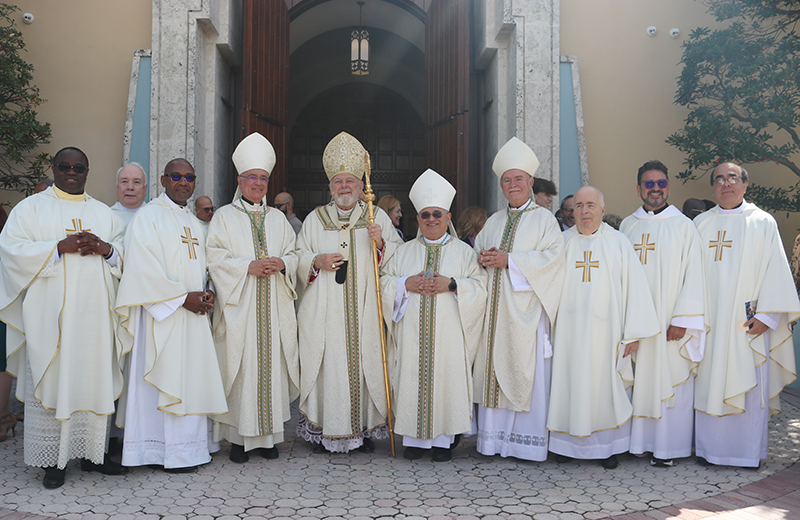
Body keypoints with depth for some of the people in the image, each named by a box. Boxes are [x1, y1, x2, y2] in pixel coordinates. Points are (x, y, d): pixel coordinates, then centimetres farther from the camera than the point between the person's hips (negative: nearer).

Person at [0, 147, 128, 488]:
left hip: (94, 313, 3)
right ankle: (53, 459, 5)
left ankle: (92, 453, 15)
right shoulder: (31, 208, 7)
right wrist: (60, 247, -14)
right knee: (52, 380, -4)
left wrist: (105, 248, -7)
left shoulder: (104, 213, 18)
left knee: (95, 379, 4)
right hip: (51, 314, -3)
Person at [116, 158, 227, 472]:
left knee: (191, 377, 7)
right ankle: (166, 451, 1)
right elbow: (144, 269, -13)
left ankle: (189, 445, 13)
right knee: (164, 379, -5)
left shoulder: (195, 224, 19)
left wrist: (206, 293, -1)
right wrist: (183, 297, -15)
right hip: (162, 313, -7)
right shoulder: (148, 216, -3)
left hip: (193, 315, 7)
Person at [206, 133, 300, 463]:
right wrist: (249, 266, -16)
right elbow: (216, 258, -4)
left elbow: (292, 253, 13)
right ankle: (239, 436, 4)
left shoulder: (278, 218, 17)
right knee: (240, 367, -5)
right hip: (239, 308, -3)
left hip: (274, 309, 3)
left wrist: (281, 263, -9)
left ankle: (268, 435, 10)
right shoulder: (224, 216, 6)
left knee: (271, 365, 2)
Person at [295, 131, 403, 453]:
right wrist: (315, 261, -8)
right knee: (326, 363, -2)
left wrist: (381, 243, -13)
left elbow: (399, 256, 6)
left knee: (365, 363, 0)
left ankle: (365, 429, 11)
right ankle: (324, 431, 8)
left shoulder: (378, 218, 10)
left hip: (365, 309, 0)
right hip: (325, 311, 0)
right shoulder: (315, 219, 13)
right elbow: (297, 257, 13)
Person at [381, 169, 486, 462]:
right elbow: (383, 282, 10)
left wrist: (451, 285, -14)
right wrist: (406, 284, -9)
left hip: (449, 332, -1)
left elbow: (481, 286, 0)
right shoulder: (404, 252, 14)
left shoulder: (463, 252, 8)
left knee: (446, 378, -2)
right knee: (413, 379, 0)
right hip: (412, 332, 2)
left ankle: (443, 440, 9)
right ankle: (415, 438, 10)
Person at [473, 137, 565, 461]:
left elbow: (553, 256, -11)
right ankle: (494, 437, 12)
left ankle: (528, 441, 4)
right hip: (495, 308, 5)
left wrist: (508, 261, -15)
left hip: (526, 311, -5)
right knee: (494, 369, 5)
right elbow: (475, 251, 20)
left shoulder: (544, 219, 3)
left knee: (526, 372, -3)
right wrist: (483, 259, -4)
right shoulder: (494, 221, 19)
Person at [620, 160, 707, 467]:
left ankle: (667, 447, 9)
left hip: (668, 321, -3)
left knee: (670, 382, 0)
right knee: (638, 382, 6)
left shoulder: (683, 226, 0)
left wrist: (682, 320, -12)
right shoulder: (627, 226, 10)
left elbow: (692, 275, -5)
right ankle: (638, 440, 15)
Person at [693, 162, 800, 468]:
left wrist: (766, 315, -10)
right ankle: (709, 447, 14)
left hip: (745, 322, -2)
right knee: (709, 383, 4)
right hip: (708, 319, 2)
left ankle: (748, 452, 11)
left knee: (749, 384, 1)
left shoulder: (762, 222, 3)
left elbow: (774, 270, -2)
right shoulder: (700, 224, 11)